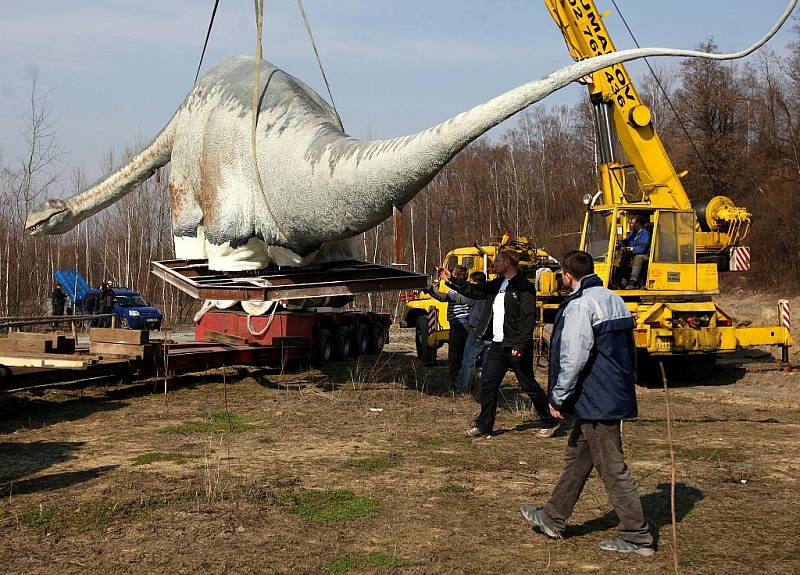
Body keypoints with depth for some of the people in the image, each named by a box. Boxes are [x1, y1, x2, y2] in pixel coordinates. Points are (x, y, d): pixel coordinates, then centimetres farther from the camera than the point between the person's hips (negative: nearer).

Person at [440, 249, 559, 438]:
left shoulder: (524, 287, -13)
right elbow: (474, 291, 21)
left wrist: (520, 345, -24)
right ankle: (483, 425, 18)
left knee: (529, 385, 2)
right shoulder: (497, 284, 12)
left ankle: (550, 422, 17)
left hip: (516, 347, -8)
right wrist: (451, 281, 15)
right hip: (497, 344, 8)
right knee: (487, 384, 8)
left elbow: (529, 318, -18)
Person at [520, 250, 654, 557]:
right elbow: (628, 351, 19)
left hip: (595, 401, -10)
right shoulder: (614, 300, 13)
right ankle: (553, 519, 31)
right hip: (617, 397, 10)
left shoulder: (579, 306, -17)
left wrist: (558, 398, -12)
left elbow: (572, 359, -21)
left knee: (612, 468, -2)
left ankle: (637, 537, 6)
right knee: (577, 458, 19)